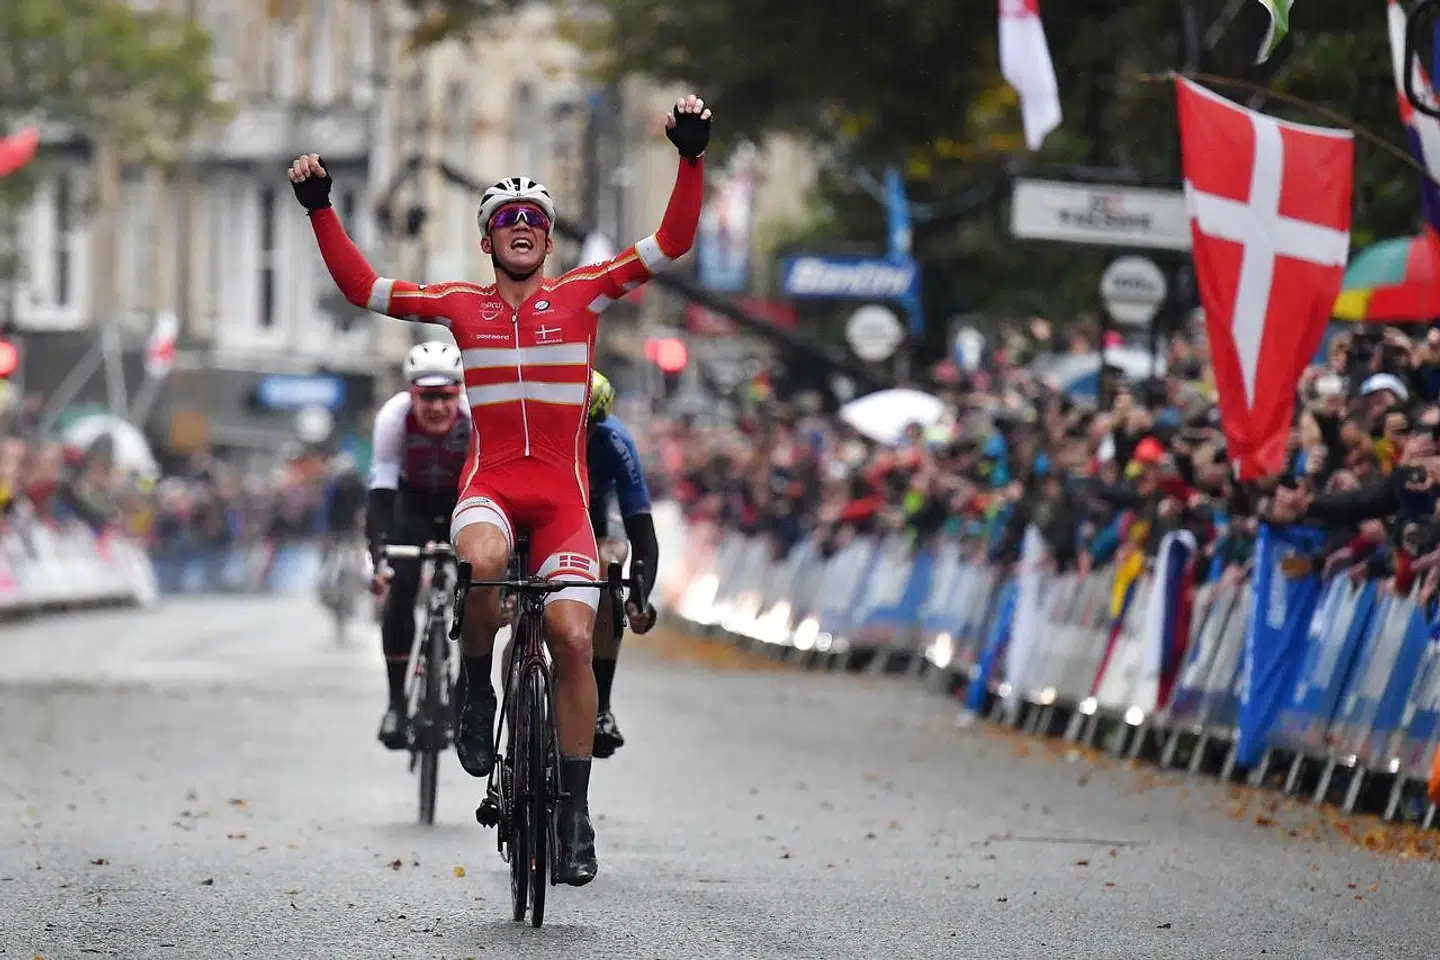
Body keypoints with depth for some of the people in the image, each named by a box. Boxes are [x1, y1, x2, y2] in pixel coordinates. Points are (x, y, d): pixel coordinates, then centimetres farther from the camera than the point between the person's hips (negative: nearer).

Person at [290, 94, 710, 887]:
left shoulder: (582, 295, 6)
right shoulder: (462, 306, 9)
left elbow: (671, 243, 0)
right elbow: (361, 287, 10)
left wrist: (691, 157, -11)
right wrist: (319, 209, 3)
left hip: (561, 493, 1)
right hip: (489, 485, 0)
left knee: (573, 638, -12)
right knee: (483, 562, -36)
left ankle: (574, 808, 0)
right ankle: (476, 687, -7)